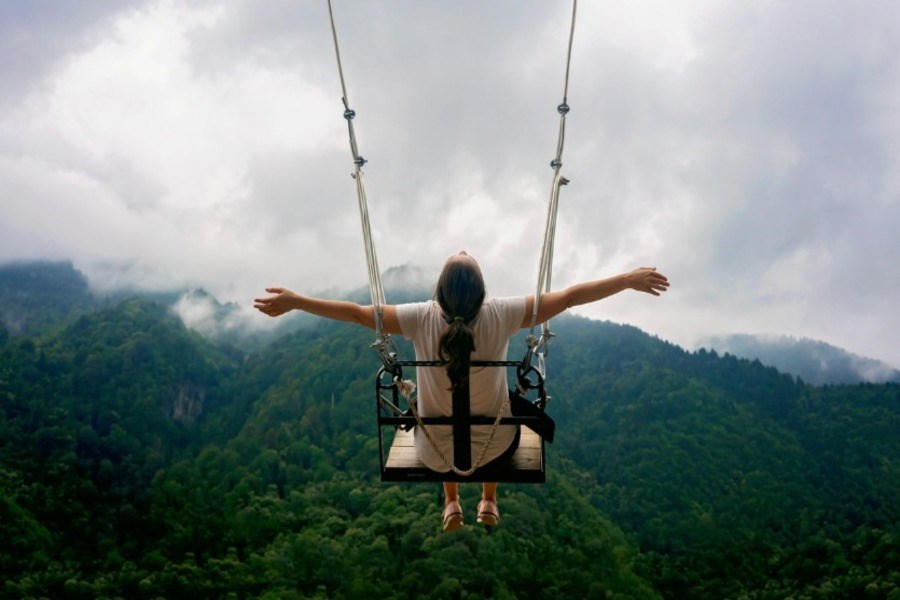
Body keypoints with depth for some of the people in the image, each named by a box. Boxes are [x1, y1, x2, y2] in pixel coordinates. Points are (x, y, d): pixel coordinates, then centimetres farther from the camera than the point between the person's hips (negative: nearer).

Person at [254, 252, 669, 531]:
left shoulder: (421, 318, -23)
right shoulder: (500, 315, -23)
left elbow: (357, 313, -16)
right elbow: (567, 297, -18)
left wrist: (294, 302, -6)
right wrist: (628, 280, -10)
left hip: (435, 454, 1)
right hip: (495, 448, 0)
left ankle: (451, 504, 44)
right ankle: (488, 504, 48)